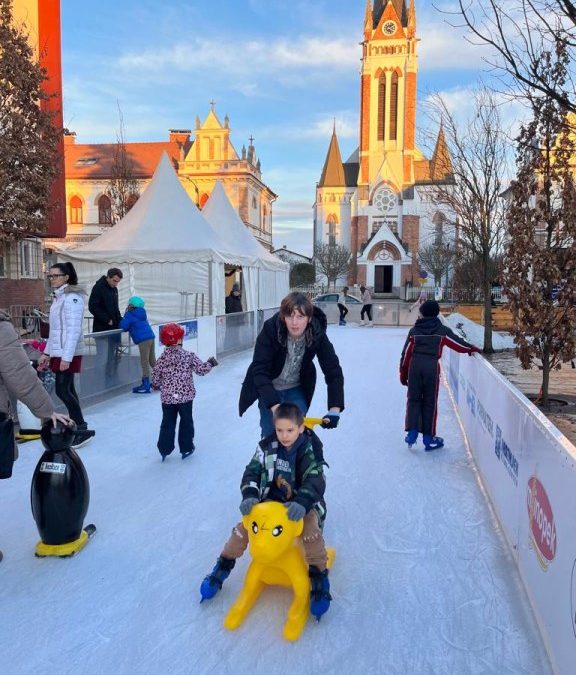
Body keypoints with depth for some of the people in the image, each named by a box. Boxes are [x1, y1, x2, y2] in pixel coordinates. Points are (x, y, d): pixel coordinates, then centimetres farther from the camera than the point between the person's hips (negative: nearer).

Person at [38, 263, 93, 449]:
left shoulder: (72, 297, -14)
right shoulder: (58, 297, 14)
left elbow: (73, 329, -20)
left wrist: (67, 357, -24)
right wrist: (46, 353, 18)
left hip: (68, 353, -9)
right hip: (58, 352, 9)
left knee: (62, 390, -9)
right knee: (67, 390, 10)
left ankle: (82, 429, -2)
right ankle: (77, 427, 17)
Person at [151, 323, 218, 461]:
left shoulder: (162, 358, -6)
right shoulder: (188, 356, -11)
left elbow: (156, 376, -1)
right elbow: (201, 369, -7)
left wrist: (155, 386, 21)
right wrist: (210, 363, 13)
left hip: (167, 397, 2)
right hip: (185, 396, -2)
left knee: (167, 423, 13)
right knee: (186, 422, 13)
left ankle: (164, 449, 18)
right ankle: (186, 448, 21)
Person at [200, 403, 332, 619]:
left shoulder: (311, 450, -16)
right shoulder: (267, 446, -7)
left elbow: (316, 482, -27)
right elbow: (252, 472, -9)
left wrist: (302, 503, -46)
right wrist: (249, 495, -29)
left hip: (304, 503, -3)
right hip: (273, 501, 3)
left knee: (311, 530, -31)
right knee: (245, 525, -13)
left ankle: (319, 578, -11)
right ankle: (222, 568, 8)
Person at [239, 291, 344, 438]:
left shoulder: (317, 334, -23)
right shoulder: (270, 329, -29)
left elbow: (333, 371, -22)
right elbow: (260, 370, -31)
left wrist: (334, 410, -33)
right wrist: (274, 405, -42)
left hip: (297, 389, 2)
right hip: (268, 389, -1)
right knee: (271, 431, 0)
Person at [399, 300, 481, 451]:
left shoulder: (414, 330, 5)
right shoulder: (442, 330, 2)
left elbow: (406, 353, 5)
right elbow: (458, 343, 7)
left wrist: (403, 373, 13)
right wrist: (472, 349, 25)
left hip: (415, 365, 1)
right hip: (432, 366, -1)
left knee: (413, 399, 12)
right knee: (430, 402, 6)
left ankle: (412, 432, 3)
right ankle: (428, 437, 13)